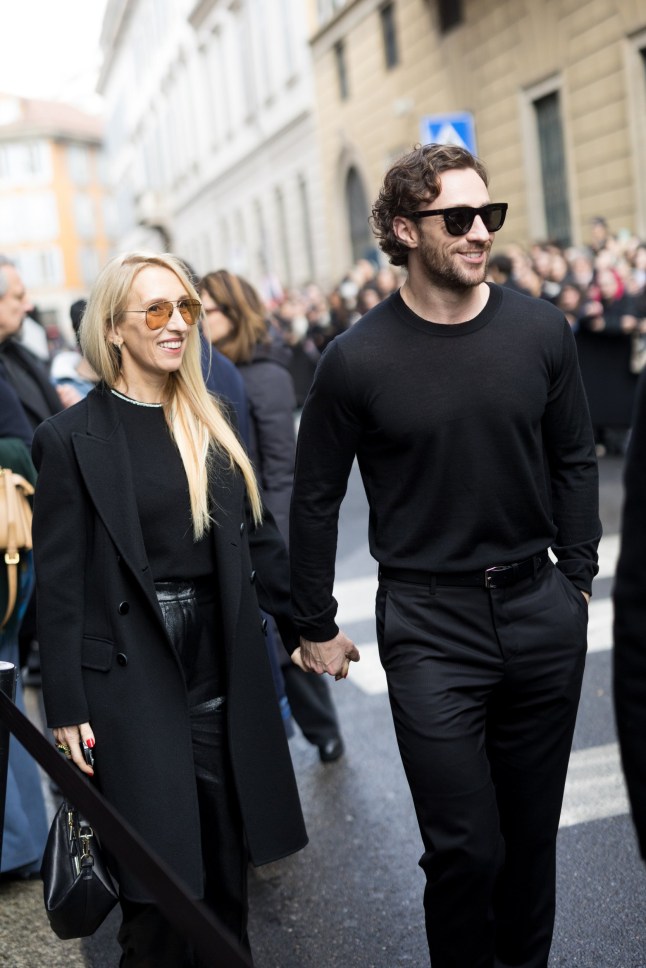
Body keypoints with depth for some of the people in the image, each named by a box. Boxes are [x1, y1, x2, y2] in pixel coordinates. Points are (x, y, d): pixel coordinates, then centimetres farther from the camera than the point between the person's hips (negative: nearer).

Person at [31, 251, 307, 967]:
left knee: (227, 869, 13)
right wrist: (66, 708, -9)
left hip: (221, 671, 5)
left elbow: (258, 539, 12)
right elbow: (58, 582, -9)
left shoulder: (213, 426, 8)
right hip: (129, 683, -4)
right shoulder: (71, 438, -8)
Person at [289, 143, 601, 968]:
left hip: (541, 613, 3)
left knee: (532, 831, 15)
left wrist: (578, 575, 10)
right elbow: (314, 500, 1)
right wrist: (315, 627, 5)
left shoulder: (540, 330, -1)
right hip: (428, 625, -3)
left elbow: (573, 460, 10)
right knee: (466, 847, 0)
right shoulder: (358, 359, -8)